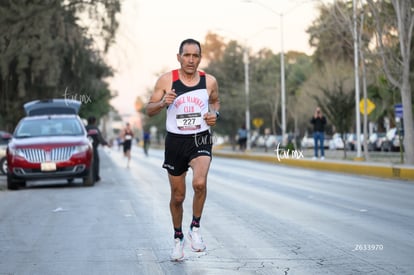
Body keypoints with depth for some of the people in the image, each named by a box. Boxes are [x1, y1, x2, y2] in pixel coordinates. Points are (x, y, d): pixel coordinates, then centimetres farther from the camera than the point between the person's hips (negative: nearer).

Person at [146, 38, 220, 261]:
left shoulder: (209, 81, -2)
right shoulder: (166, 80, -6)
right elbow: (149, 110, -1)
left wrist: (215, 114, -3)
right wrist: (163, 103, -22)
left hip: (200, 140, 0)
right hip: (175, 141, 0)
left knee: (200, 183, -27)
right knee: (177, 197, 10)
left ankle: (195, 228, -4)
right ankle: (178, 238, 33)